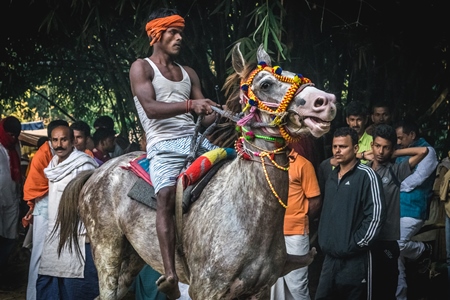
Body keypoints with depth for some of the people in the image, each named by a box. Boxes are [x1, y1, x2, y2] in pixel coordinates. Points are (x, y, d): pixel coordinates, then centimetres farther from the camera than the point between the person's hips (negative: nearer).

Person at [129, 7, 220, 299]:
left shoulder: (188, 73, 22)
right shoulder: (141, 67, 5)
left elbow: (204, 112, 14)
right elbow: (151, 109, -12)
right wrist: (190, 105, -26)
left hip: (195, 139, 7)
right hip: (164, 144, -6)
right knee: (167, 195, -30)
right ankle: (171, 275, -41)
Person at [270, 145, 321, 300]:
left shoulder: (302, 164, -6)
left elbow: (315, 200, -3)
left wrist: (298, 221, 4)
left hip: (294, 233, -4)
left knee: (296, 285, -1)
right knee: (273, 283, 11)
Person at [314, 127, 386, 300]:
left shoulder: (366, 175, -7)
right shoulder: (332, 177, 16)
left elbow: (376, 215, -14)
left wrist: (356, 245, -13)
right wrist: (323, 241, 13)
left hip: (355, 260, -7)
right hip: (330, 258, 7)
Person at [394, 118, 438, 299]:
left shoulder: (427, 151, -5)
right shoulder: (402, 154, 17)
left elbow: (417, 179, -14)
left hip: (412, 209, -7)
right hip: (396, 208, 7)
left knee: (396, 245, -21)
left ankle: (424, 251, 9)